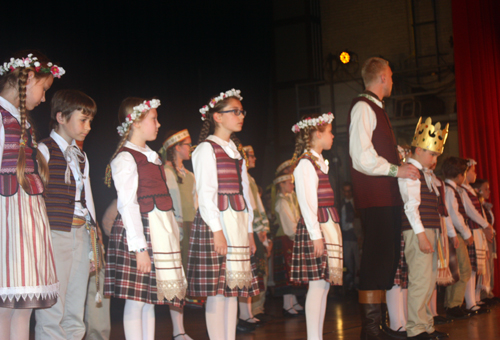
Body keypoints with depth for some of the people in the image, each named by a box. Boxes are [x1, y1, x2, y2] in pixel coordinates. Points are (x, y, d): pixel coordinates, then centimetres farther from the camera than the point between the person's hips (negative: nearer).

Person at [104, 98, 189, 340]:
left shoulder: (151, 156, 18)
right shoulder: (125, 158, -9)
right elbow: (128, 205, -16)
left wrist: (174, 231, 15)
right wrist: (139, 247, -21)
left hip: (162, 231, 8)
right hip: (140, 231, -8)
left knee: (151, 296, 12)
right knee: (137, 298, -4)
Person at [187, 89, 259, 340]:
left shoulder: (236, 150, 19)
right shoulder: (206, 149, -5)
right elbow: (205, 192, -12)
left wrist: (249, 229, 15)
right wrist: (217, 230, -18)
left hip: (239, 222, 8)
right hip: (217, 221, -8)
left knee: (234, 288, 8)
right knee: (217, 289, -6)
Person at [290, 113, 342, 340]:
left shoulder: (319, 162, 18)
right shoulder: (305, 163, -9)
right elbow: (305, 203, -15)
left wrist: (331, 231, 14)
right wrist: (316, 235, -19)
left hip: (328, 226, 9)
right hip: (315, 228, -9)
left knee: (324, 284, 9)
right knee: (317, 284, -8)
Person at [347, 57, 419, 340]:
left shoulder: (377, 109, 21)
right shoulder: (363, 107, -9)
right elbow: (362, 157, -19)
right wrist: (395, 169, -17)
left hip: (388, 196, 10)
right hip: (374, 198, -10)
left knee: (388, 260, 10)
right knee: (375, 261, -10)